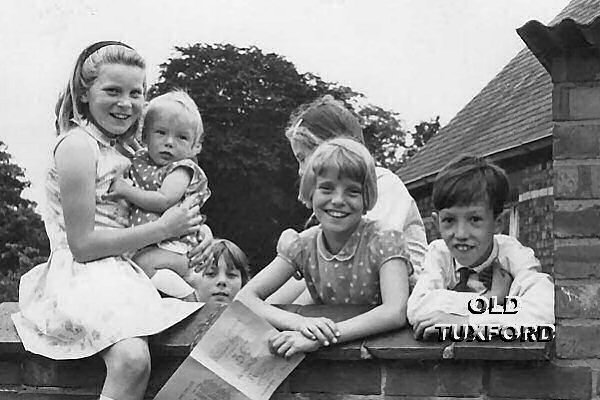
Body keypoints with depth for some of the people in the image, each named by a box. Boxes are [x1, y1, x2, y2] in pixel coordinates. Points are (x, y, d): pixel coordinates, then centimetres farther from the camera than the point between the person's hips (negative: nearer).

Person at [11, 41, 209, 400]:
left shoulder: (116, 149, 19)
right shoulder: (78, 144, -9)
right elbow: (83, 244, -14)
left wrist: (194, 227, 6)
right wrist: (163, 229, -12)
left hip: (119, 271, 9)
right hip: (83, 275, -9)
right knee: (132, 359, -34)